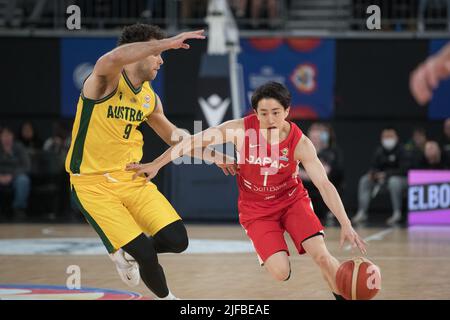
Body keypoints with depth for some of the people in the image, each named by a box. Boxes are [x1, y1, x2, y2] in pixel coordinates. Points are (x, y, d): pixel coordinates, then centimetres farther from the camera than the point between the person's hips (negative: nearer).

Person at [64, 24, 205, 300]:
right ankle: (165, 296, 16)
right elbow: (112, 59, -41)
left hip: (132, 178, 7)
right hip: (93, 183, -6)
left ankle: (127, 253, 20)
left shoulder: (149, 98, 8)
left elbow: (171, 134, 26)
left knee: (177, 241, -10)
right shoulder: (107, 80, -15)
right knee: (145, 254, -15)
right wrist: (168, 43, -39)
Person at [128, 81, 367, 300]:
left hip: (292, 200, 0)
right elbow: (196, 140, -13)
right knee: (280, 273, -17)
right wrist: (156, 165, -11)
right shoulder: (241, 129, -21)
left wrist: (346, 225, -33)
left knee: (322, 256, -18)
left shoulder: (300, 143, -21)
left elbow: (324, 185, -24)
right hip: (256, 209, 0)